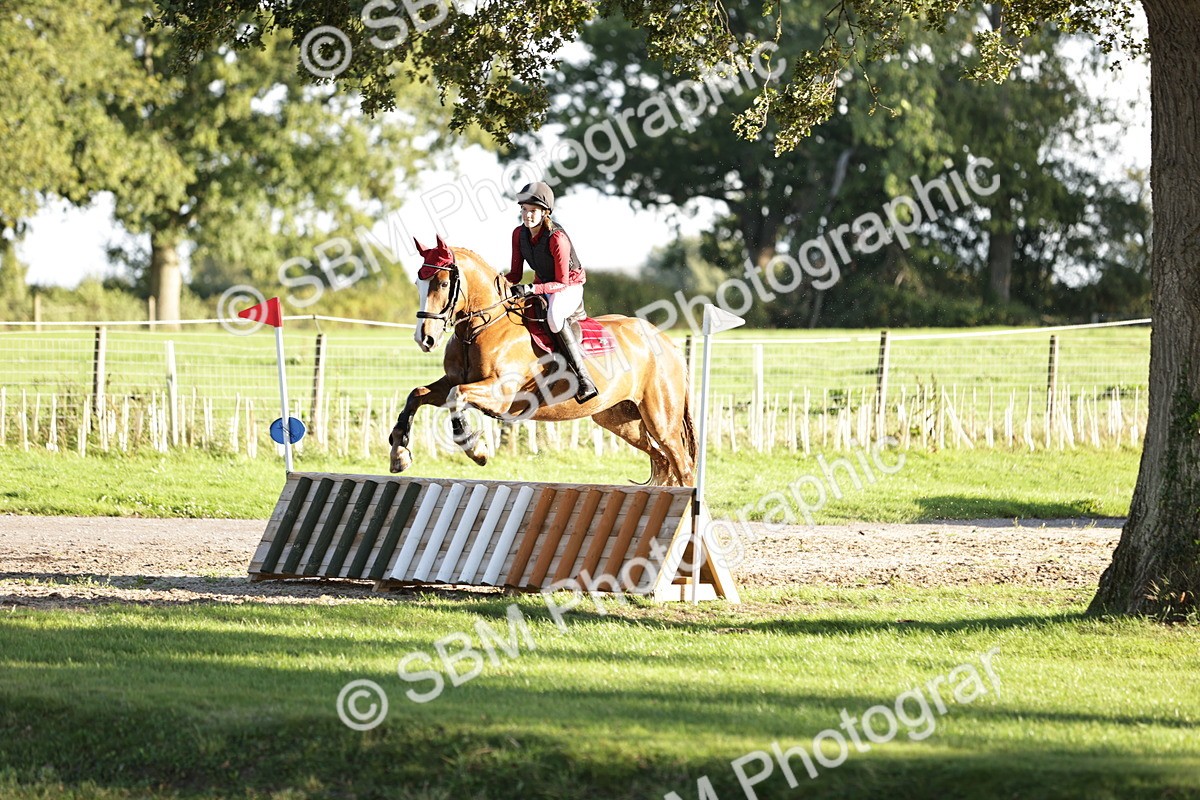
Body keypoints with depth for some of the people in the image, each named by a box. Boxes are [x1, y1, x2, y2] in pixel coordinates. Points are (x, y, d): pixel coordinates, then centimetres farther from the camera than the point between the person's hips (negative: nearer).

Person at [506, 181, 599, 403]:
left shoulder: (557, 238, -26)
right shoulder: (519, 234, -5)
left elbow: (562, 283, -26)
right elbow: (516, 274, 3)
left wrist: (531, 289, -39)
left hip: (570, 288, -8)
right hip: (542, 288, 8)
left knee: (553, 315, -40)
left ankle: (584, 380, -41)